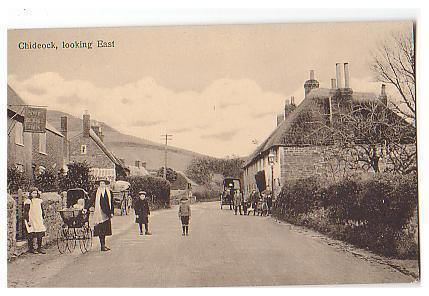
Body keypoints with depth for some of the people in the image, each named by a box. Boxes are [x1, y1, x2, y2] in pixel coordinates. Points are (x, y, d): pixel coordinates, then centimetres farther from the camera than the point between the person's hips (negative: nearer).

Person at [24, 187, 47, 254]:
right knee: (31, 235, -1)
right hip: (31, 220, -5)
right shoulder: (28, 201, -7)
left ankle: (39, 248, 13)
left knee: (40, 234, 4)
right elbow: (26, 212, -8)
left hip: (39, 220, 5)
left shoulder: (39, 201, 9)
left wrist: (43, 218, 15)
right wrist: (28, 221, -13)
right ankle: (31, 248, 10)